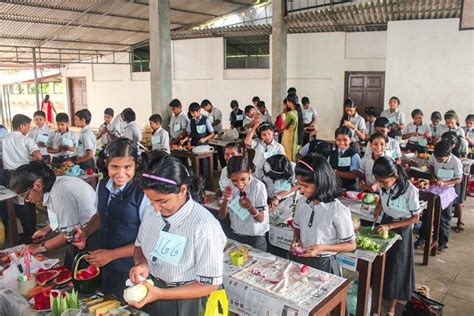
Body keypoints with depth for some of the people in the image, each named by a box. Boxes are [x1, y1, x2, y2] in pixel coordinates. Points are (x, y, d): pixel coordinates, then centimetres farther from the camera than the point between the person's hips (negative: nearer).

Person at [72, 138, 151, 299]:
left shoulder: (143, 194, -25)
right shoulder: (103, 185, -4)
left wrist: (112, 254, -17)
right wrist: (85, 232, -4)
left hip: (131, 272, -6)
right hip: (106, 267, 6)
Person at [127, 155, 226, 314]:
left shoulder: (204, 227, -29)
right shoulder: (153, 212, -9)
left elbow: (210, 284, -21)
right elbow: (139, 246, 7)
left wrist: (160, 294, -25)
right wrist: (141, 264, -14)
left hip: (182, 302, -5)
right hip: (148, 289, 6)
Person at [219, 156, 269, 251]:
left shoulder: (258, 186, -22)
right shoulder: (230, 186, -9)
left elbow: (261, 219, -18)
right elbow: (222, 217, -7)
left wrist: (250, 207, -37)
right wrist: (225, 200, -26)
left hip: (256, 239, -3)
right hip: (234, 236, 4)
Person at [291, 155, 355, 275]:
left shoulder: (338, 211, -21)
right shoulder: (302, 202, -5)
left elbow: (350, 245, -11)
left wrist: (322, 248, -21)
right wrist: (296, 240, -9)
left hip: (323, 264, -5)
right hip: (299, 260, 5)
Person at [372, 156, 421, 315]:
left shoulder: (410, 190, -30)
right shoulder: (383, 185, -15)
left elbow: (415, 217, -18)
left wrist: (390, 226, -24)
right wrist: (378, 209, -10)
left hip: (401, 229, -4)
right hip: (385, 224, 4)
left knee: (396, 266, 8)